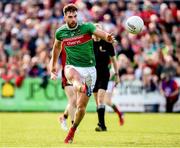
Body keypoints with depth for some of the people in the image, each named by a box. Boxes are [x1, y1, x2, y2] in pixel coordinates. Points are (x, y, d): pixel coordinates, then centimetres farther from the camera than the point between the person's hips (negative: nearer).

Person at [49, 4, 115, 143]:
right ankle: (81, 88, -73)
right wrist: (53, 66, 31)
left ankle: (73, 130, 23)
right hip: (72, 67, 1)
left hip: (89, 69, -1)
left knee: (81, 106, 0)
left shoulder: (87, 27, -5)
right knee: (74, 76, -40)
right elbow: (57, 47, 23)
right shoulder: (60, 32, 4)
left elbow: (100, 32, -22)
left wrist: (108, 37, -45)